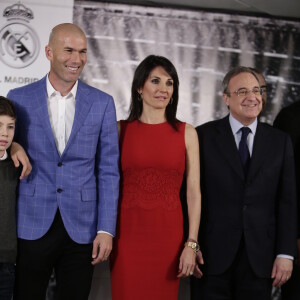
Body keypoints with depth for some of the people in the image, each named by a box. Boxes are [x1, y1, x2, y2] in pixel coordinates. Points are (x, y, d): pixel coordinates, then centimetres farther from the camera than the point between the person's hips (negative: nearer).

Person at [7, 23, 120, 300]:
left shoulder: (102, 103, 3)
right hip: (31, 227, 0)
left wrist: (106, 229, -3)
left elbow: (108, 171, 2)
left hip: (81, 229, 1)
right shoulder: (19, 99, 2)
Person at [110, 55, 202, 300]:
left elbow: (194, 192, 1)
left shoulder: (186, 133, 3)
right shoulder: (120, 130, 4)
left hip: (168, 233, 0)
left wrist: (191, 244, -5)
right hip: (128, 233, 0)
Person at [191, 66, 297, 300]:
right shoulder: (204, 136, 0)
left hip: (260, 256, 2)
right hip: (212, 254, -2)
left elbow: (288, 201, 4)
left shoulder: (280, 141, 6)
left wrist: (286, 253, -2)